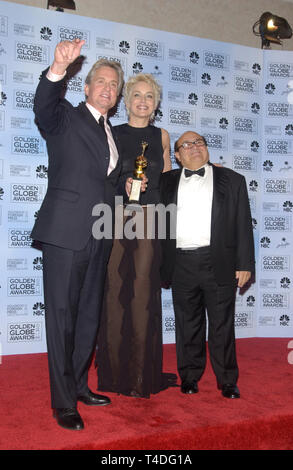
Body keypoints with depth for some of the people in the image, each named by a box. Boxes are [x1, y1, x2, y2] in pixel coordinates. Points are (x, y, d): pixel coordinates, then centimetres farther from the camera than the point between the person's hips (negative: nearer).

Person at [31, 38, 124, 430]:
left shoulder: (112, 135, 21)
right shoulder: (66, 118, 1)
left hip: (99, 237, 7)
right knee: (62, 318, -2)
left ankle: (79, 385, 29)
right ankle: (63, 402, 8)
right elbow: (44, 109, -22)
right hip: (66, 234, -7)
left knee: (89, 316, 14)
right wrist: (58, 68, -39)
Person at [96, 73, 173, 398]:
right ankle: (116, 374, 12)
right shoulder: (112, 134, 8)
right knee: (115, 292, -1)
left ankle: (142, 376, 9)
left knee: (144, 295, -1)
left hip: (150, 222, 1)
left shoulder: (161, 136, 14)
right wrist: (122, 184, -12)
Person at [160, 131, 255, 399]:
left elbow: (243, 224, 5)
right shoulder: (167, 181, 13)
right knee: (187, 324, 10)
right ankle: (190, 377, 24)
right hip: (181, 264, 2)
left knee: (222, 325, 5)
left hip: (219, 264, -1)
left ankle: (228, 381, 19)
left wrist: (244, 264, -1)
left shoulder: (232, 180, 9)